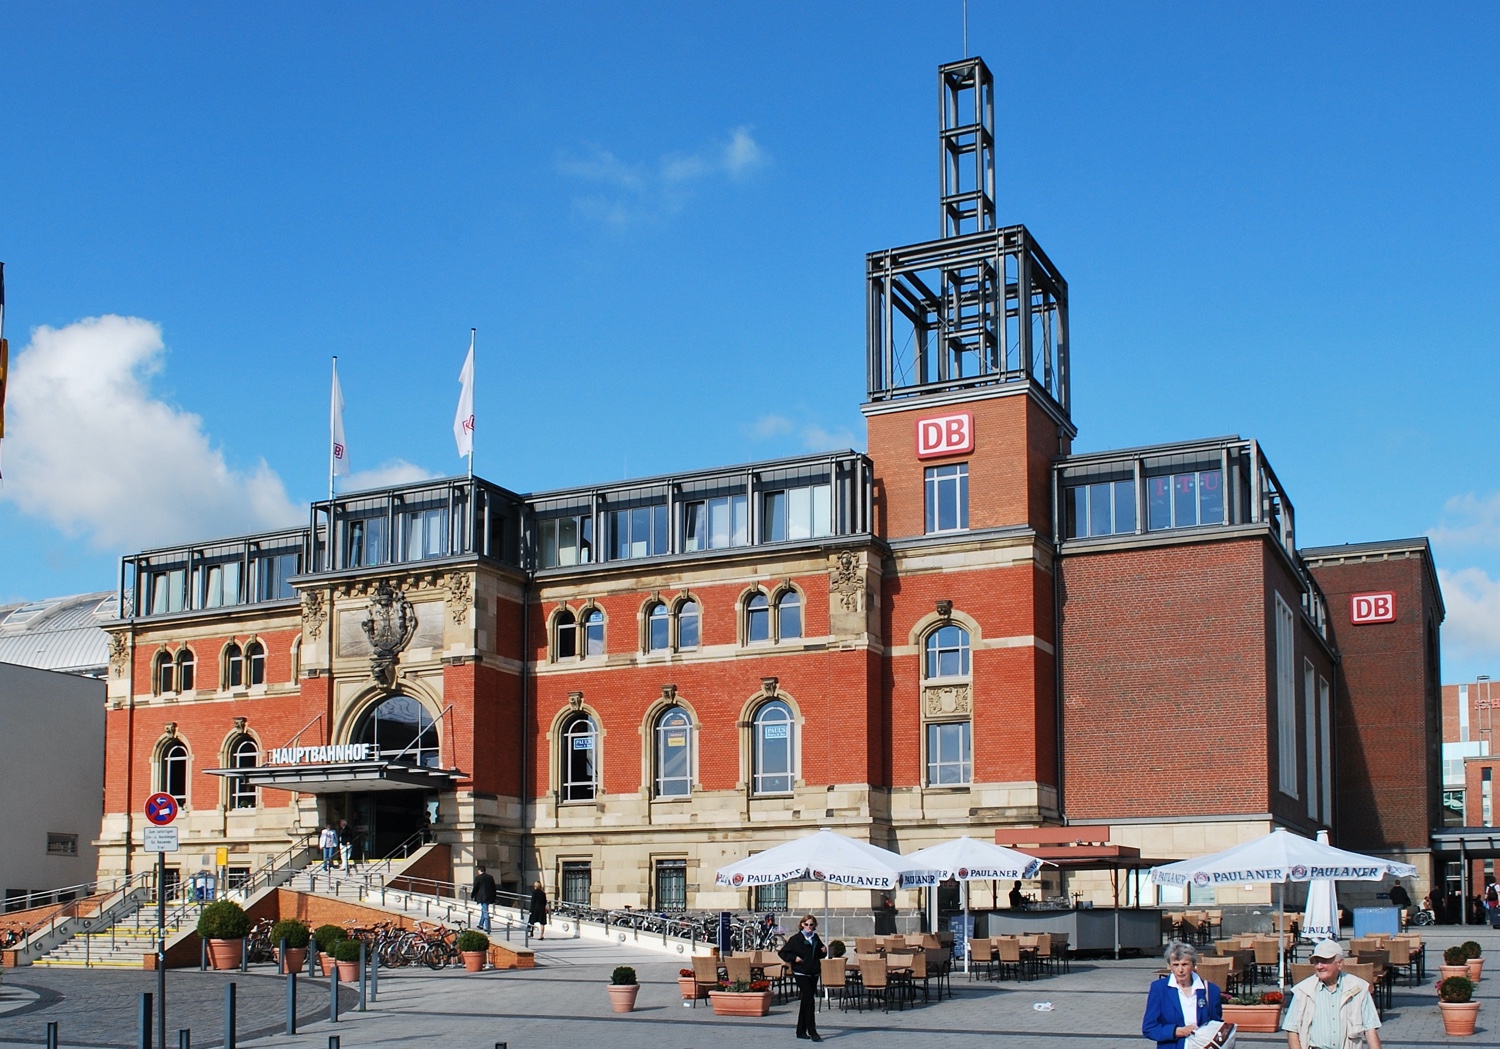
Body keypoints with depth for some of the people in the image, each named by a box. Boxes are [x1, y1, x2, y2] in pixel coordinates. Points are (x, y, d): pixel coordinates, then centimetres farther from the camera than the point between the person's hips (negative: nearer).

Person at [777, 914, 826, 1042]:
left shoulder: (815, 938, 12)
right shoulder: (796, 939, -6)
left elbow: (819, 955, 24)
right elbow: (782, 952, -5)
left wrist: (824, 952, 3)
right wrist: (794, 958, -17)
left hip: (814, 973, 6)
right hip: (801, 973, -6)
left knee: (806, 1002, 11)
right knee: (809, 1001, -13)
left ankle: (801, 1031, 18)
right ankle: (812, 1032, -12)